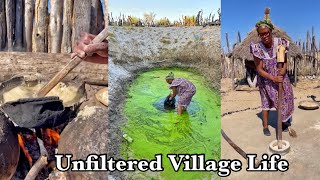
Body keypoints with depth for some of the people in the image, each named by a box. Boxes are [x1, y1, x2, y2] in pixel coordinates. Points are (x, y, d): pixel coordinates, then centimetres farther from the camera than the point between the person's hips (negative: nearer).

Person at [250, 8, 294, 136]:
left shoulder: (280, 43, -17)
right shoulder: (257, 48, -22)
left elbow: (285, 61, -3)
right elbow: (259, 69, -19)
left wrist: (284, 69, -25)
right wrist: (274, 78, -27)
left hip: (281, 77, 2)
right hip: (266, 80, -1)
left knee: (285, 98, 10)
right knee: (266, 102, 12)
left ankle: (285, 121, 35)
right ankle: (265, 126, 25)